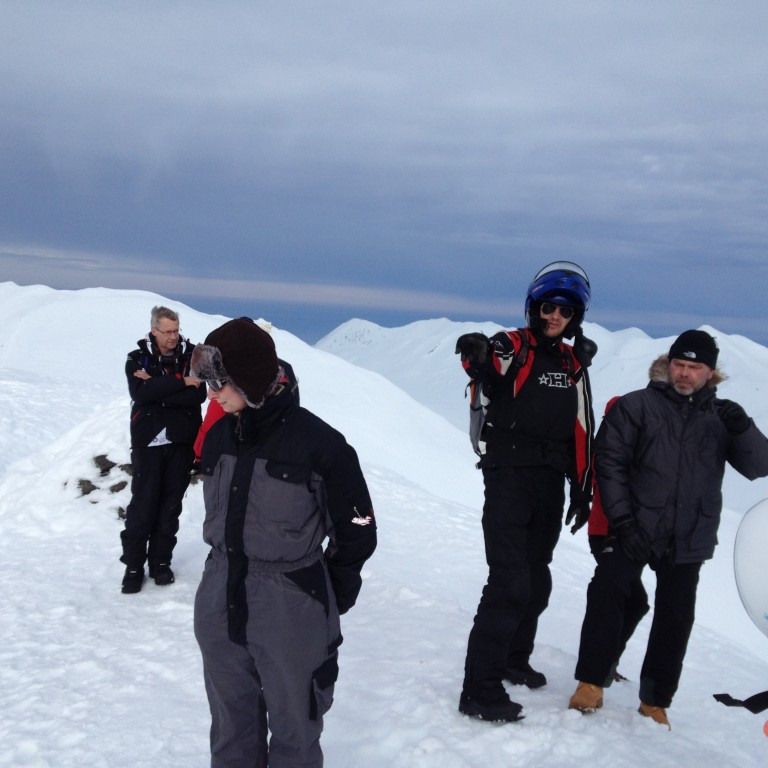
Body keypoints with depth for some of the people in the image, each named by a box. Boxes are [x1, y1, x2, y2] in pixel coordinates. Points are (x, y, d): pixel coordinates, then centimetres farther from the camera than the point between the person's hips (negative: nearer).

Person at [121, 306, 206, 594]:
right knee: (142, 505, 0)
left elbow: (198, 395, -13)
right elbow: (141, 392, -19)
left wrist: (158, 389, -18)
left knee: (171, 505, 9)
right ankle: (133, 565, 12)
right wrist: (180, 381, -20)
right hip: (148, 442, -1)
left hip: (181, 443, 2)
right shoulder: (137, 359, -1)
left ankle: (161, 561, 21)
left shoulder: (191, 356, 1)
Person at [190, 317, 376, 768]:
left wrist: (325, 602, 0)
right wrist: (232, 570, 14)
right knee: (231, 728, 20)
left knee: (294, 731, 13)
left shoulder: (318, 443, -17)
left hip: (291, 616, -5)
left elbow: (357, 532, -8)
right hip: (221, 608, 5)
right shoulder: (219, 437, 1)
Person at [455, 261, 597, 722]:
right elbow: (490, 365, -32)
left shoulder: (574, 364, 11)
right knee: (510, 583, -12)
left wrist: (583, 489, 15)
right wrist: (478, 355, -56)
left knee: (537, 581, 17)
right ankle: (480, 690, -5)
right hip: (509, 481, -7)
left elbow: (581, 431, 16)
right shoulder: (514, 347, -7)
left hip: (551, 486, 7)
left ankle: (514, 659, 37)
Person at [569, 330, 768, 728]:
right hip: (634, 530, -2)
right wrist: (622, 520, -13)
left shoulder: (720, 416, 5)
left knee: (675, 620, 9)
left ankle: (655, 702, 24)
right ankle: (590, 684, 7)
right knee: (606, 595, -9)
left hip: (689, 541, 3)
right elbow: (609, 461, -7)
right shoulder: (636, 406, -3)